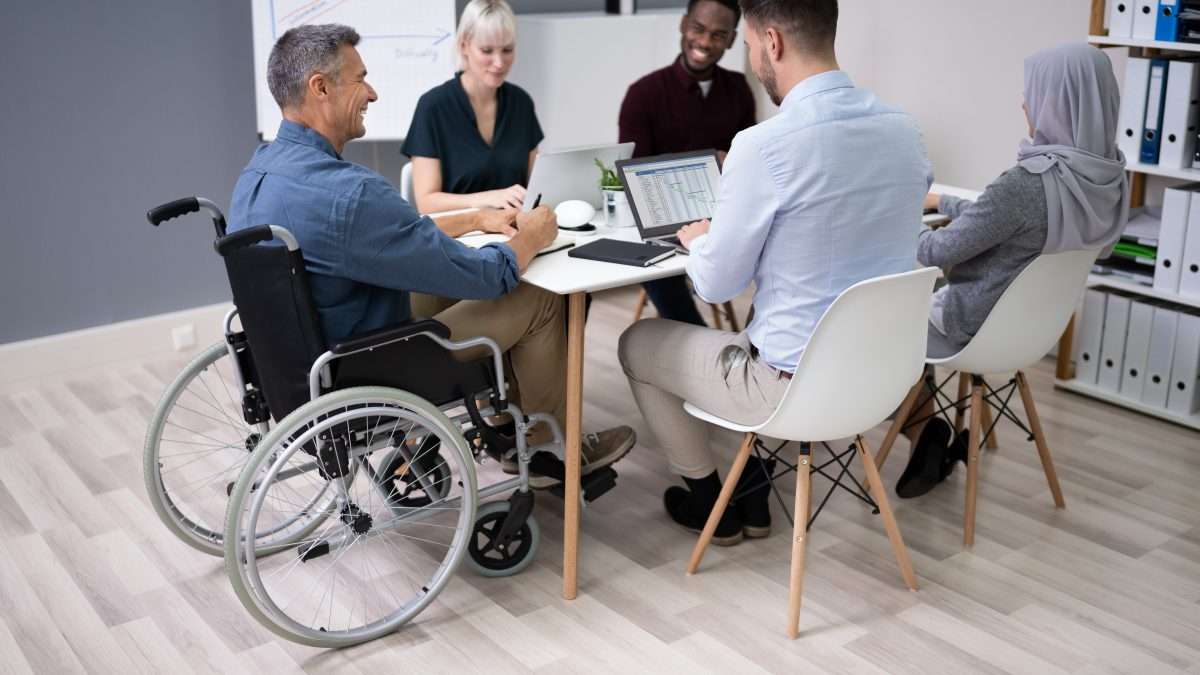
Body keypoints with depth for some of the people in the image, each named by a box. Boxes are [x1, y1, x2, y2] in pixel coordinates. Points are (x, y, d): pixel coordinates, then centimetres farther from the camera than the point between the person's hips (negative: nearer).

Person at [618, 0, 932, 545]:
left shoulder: (765, 146, -23)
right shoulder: (905, 130, -1)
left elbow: (715, 286, -12)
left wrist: (698, 240, 11)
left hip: (799, 385, -7)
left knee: (638, 343, 18)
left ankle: (711, 502, 32)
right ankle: (753, 491, 38)